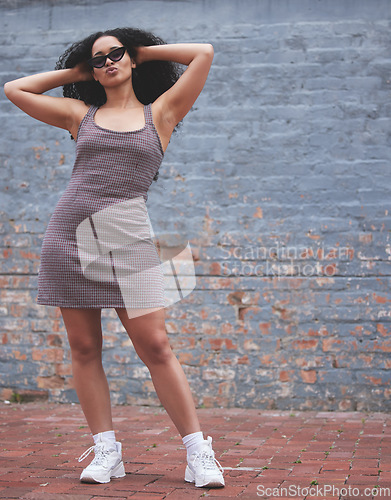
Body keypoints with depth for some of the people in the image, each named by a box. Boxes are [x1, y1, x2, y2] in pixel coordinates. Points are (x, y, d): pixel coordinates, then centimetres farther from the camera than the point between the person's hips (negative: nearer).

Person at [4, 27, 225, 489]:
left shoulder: (160, 113, 11)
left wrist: (146, 51, 19)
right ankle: (106, 450, 13)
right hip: (69, 236, 3)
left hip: (127, 239, -3)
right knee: (84, 348, 3)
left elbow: (204, 53, 10)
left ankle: (198, 452, -1)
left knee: (155, 347, -7)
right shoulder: (81, 113, 17)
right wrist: (73, 73, 23)